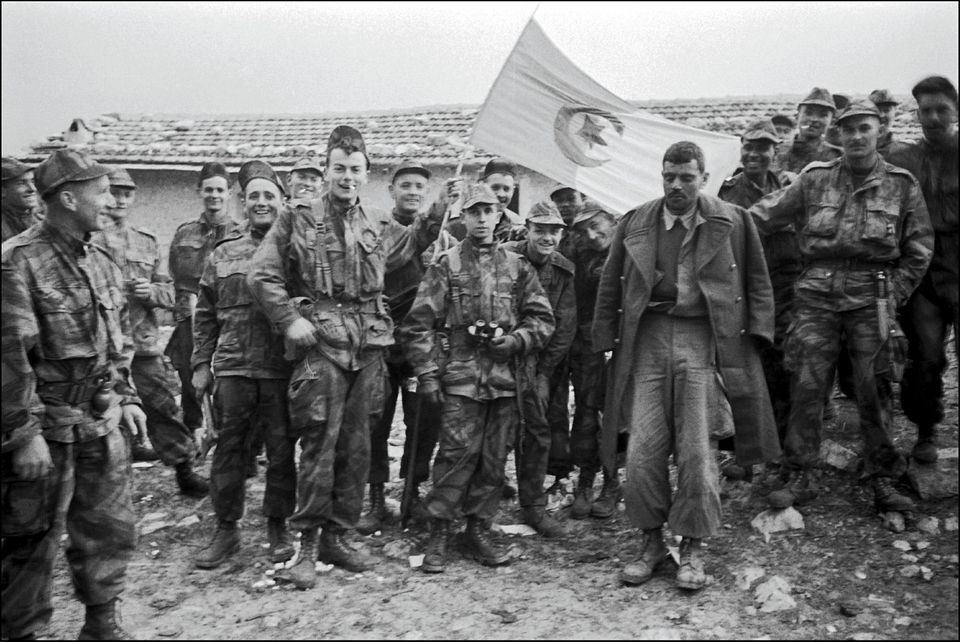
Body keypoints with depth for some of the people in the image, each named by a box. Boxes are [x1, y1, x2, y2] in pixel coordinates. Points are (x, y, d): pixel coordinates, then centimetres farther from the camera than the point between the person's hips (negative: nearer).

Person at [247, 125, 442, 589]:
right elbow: (261, 276, 1)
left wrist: (432, 218, 16)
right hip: (321, 344, -4)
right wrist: (290, 319, -9)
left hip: (369, 346, 5)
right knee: (320, 446, -6)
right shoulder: (298, 219, 3)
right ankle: (306, 546, 7)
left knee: (356, 448, 8)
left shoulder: (379, 225, 15)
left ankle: (335, 537, 22)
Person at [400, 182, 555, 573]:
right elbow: (419, 324, -1)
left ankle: (477, 531, 21)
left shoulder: (517, 267, 12)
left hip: (505, 379, 4)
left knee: (494, 458, 8)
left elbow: (542, 318, 13)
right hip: (461, 378, -3)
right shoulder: (446, 266, 3)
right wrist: (428, 374, -7)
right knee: (457, 454, -7)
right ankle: (439, 533, 6)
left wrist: (516, 340, -6)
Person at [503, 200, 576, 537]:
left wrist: (542, 372, -7)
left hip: (544, 361, 4)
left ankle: (534, 507, 24)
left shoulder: (565, 270, 1)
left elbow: (565, 328, 0)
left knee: (538, 432, 8)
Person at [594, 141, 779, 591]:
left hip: (705, 339, -1)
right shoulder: (635, 224, 9)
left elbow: (757, 282, 11)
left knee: (698, 450, -1)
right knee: (643, 448, 0)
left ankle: (693, 547, 15)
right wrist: (607, 341, 8)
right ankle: (651, 541, 17)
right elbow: (610, 286, 13)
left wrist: (757, 330, 1)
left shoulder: (731, 222, 5)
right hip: (648, 338, 2)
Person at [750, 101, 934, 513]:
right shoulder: (815, 180, 7)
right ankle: (799, 478, 9)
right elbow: (762, 216, 7)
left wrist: (893, 293, 3)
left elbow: (920, 248, 10)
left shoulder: (901, 184, 7)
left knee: (874, 390, 3)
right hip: (818, 294, 0)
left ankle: (882, 480, 17)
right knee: (806, 387, -1)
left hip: (871, 298, 0)